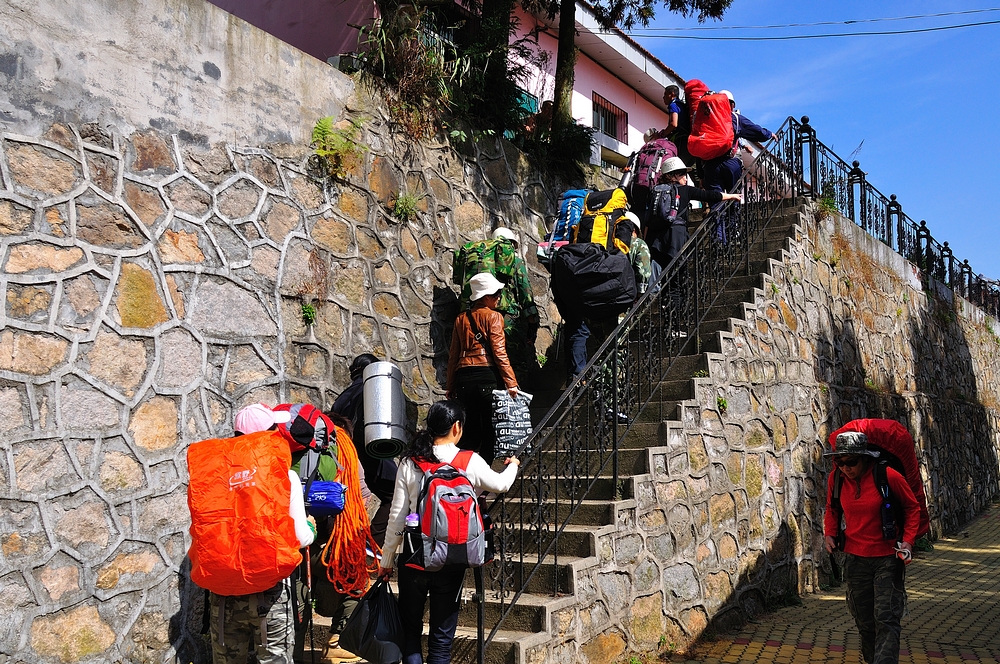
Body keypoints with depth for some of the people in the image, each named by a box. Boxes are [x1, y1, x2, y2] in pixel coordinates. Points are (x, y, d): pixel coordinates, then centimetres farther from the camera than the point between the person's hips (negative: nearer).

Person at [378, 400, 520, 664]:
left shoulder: (410, 463, -4)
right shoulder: (471, 462, -7)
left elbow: (397, 516, -2)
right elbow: (500, 484, 11)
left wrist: (386, 560, 9)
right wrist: (512, 466, 33)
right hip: (451, 561, -1)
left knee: (409, 628, 15)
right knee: (442, 637, 11)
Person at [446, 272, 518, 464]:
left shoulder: (461, 319, 17)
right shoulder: (493, 316, 1)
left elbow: (453, 356, 16)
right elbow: (499, 352, -8)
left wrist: (451, 387, 19)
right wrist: (511, 382, -11)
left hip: (463, 380, 5)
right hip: (487, 378, -5)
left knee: (469, 434, 12)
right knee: (489, 433, 2)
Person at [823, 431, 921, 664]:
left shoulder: (888, 476, -16)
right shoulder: (835, 478, -5)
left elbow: (912, 507, -1)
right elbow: (832, 509, 14)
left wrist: (908, 539, -12)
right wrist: (829, 533, -2)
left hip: (888, 558, -4)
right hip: (856, 558, 4)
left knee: (886, 620, -9)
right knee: (864, 620, 14)